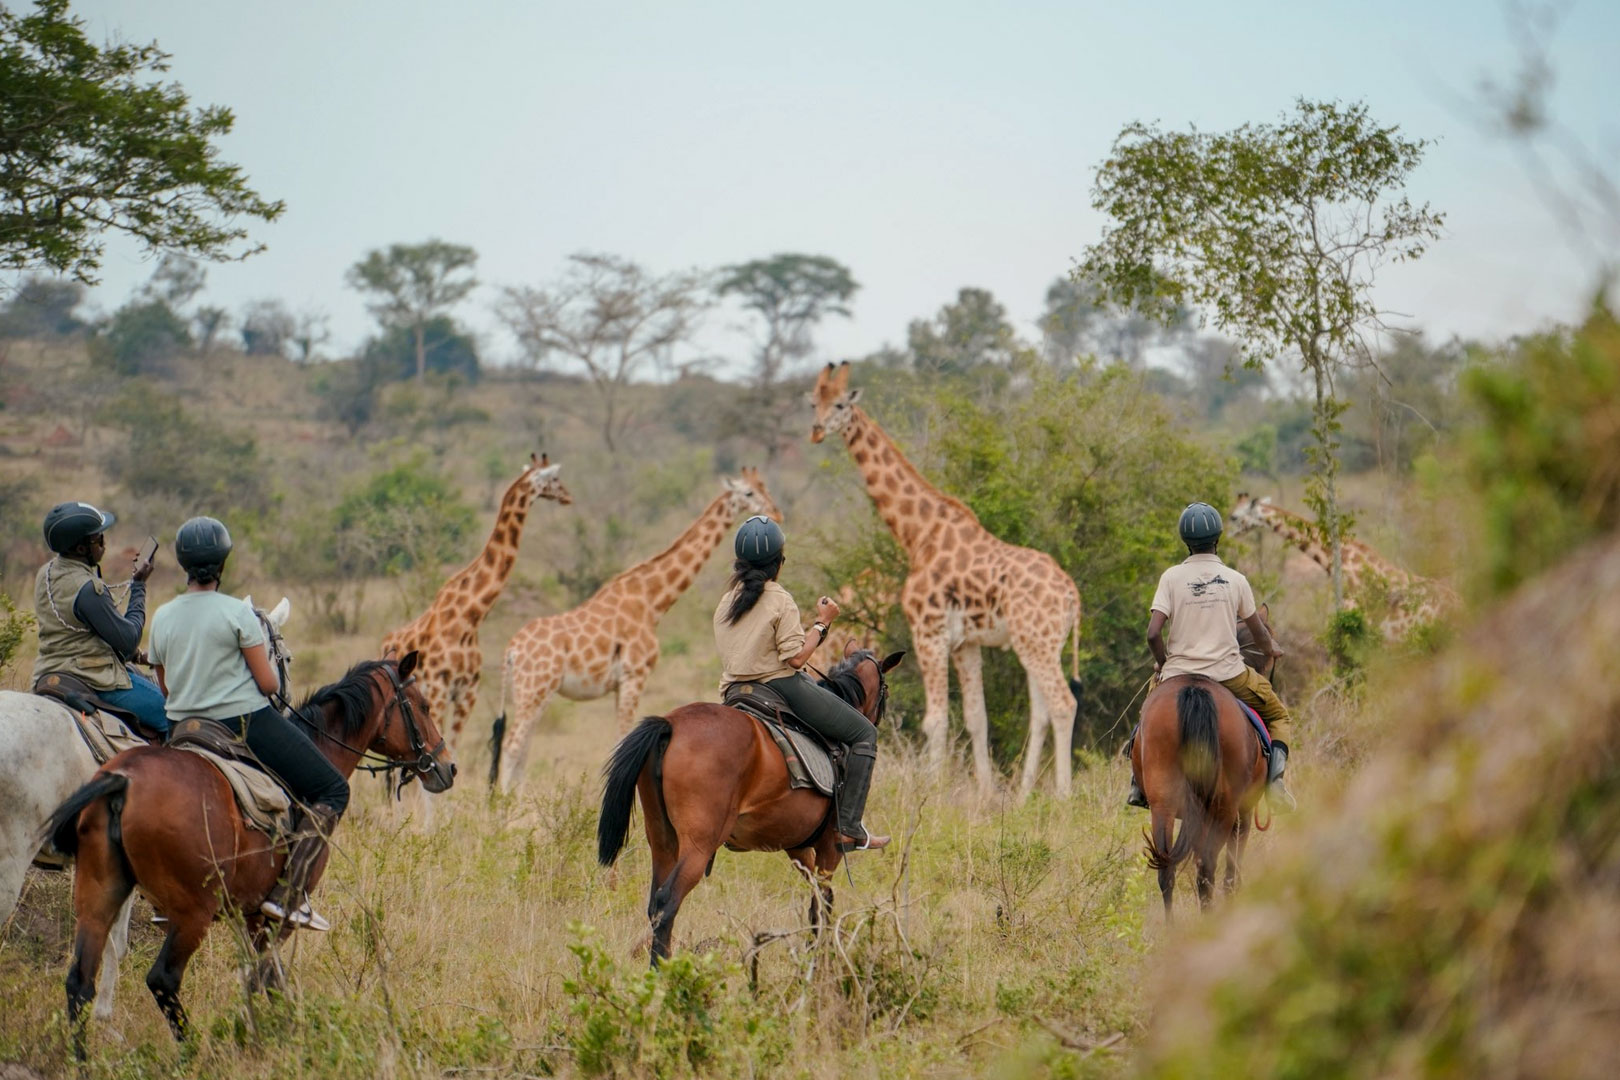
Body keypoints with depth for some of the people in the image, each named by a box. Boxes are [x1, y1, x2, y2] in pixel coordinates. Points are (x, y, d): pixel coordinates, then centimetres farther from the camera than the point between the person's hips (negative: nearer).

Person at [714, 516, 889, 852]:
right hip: (783, 686, -8)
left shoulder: (726, 603, 8)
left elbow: (736, 657, 12)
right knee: (864, 734, 3)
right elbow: (795, 657, -17)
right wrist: (822, 623, -6)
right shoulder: (779, 600, -13)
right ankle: (848, 829, -8)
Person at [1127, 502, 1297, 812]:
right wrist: (1272, 649, 35)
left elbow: (1153, 633, -11)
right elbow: (1259, 632, 11)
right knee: (1278, 715, 20)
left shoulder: (1172, 577, -4)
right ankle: (1274, 776, -6)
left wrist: (1162, 663, 10)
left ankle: (1139, 783, 18)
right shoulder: (1236, 580, 0)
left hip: (1178, 672, 1)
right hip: (1228, 673, -1)